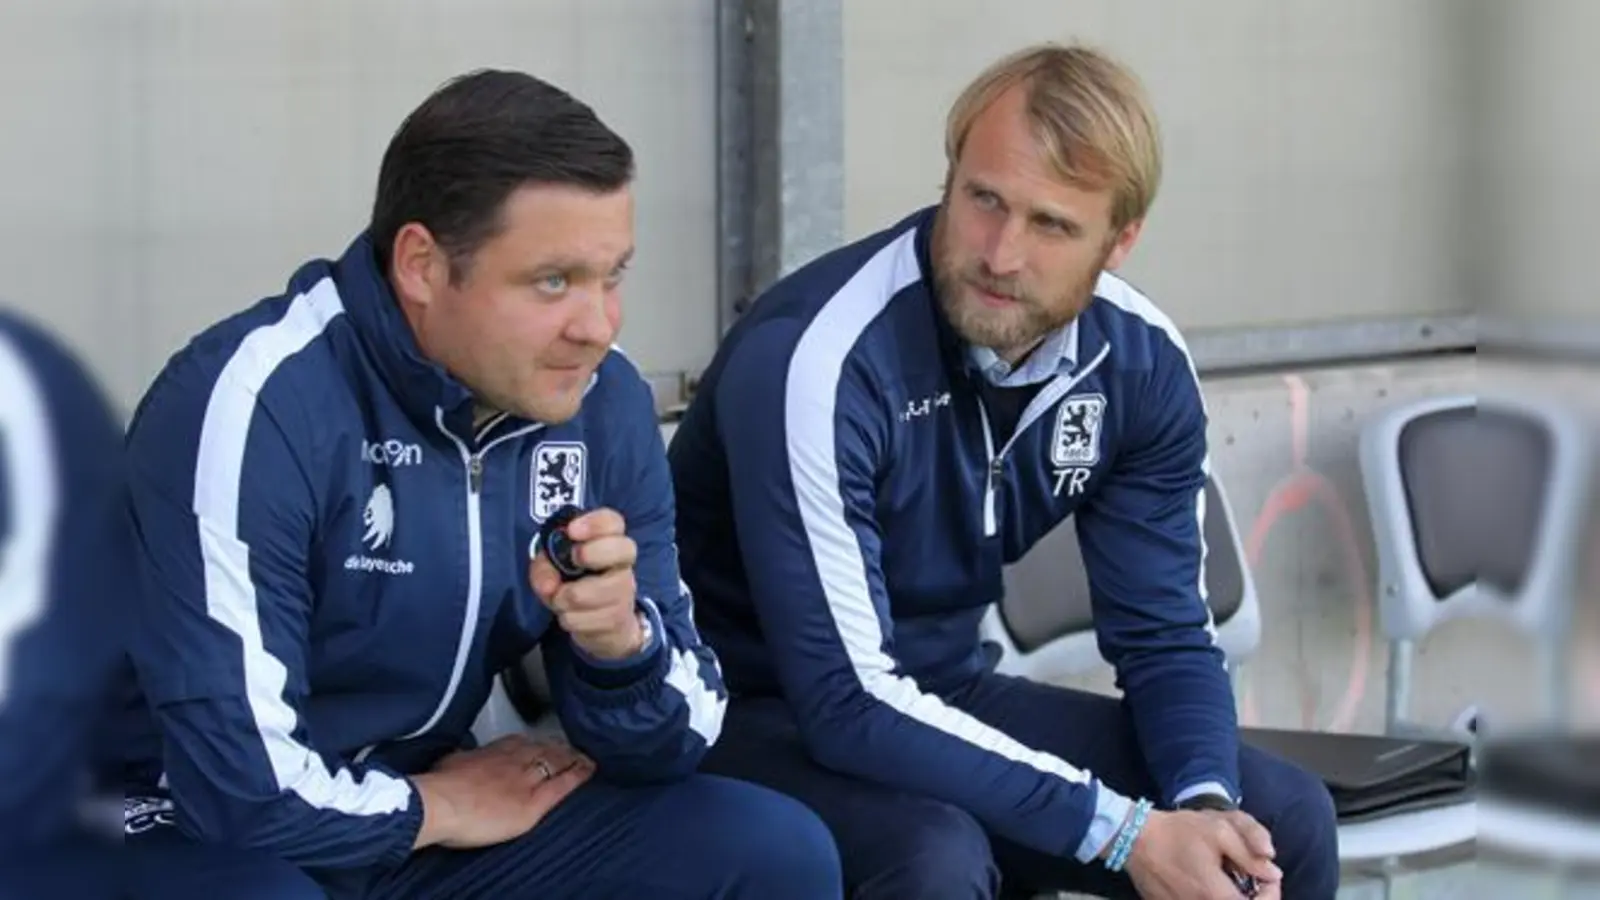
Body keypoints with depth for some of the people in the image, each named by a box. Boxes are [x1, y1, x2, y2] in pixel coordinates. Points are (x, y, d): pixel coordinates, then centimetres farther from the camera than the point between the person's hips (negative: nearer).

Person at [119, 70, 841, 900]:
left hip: (429, 811, 6)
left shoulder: (603, 404, -4)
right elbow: (239, 775, -28)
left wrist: (619, 641, -21)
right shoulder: (258, 404, -24)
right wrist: (433, 808, -11)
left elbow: (669, 742, 1)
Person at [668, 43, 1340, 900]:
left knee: (1287, 820, -4)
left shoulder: (1142, 363, -7)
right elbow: (849, 702, -29)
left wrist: (1205, 804, -20)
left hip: (945, 697, 6)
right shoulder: (817, 358, -28)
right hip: (762, 715, -6)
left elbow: (1165, 636, 2)